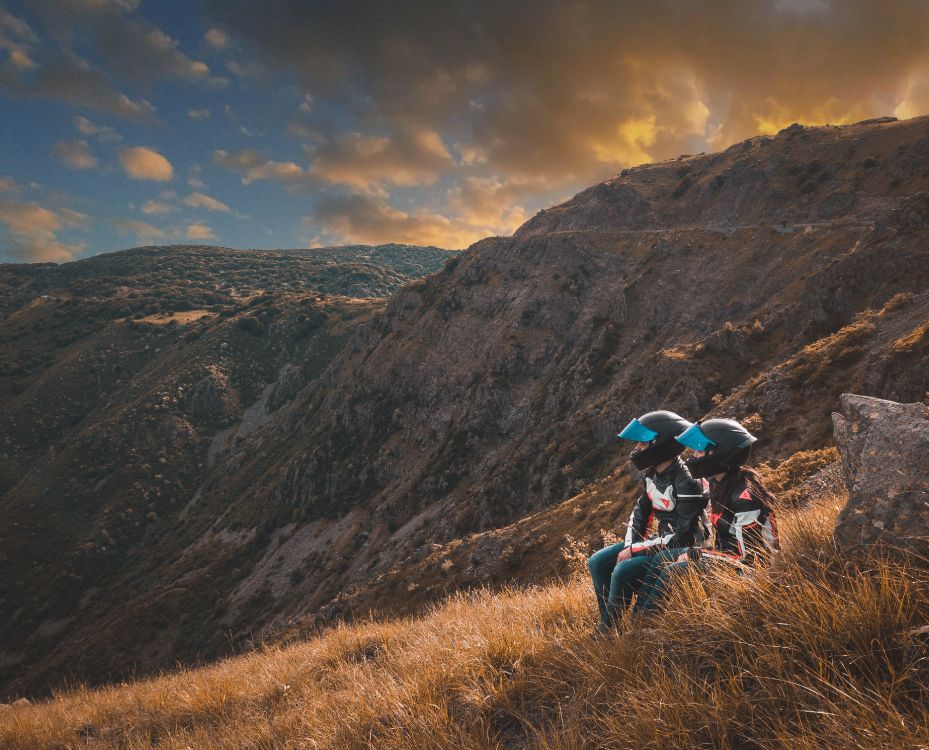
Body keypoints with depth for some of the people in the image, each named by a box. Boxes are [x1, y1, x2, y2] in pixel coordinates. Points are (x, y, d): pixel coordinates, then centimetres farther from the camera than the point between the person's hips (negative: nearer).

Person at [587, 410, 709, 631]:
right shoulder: (652, 474, 1)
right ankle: (608, 622, 6)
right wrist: (629, 546, -3)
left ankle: (610, 630, -5)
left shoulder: (686, 484, -27)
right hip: (660, 540, 9)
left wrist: (634, 550, -21)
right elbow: (640, 510, 12)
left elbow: (681, 536, -27)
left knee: (623, 571, -26)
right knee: (598, 562, 0)